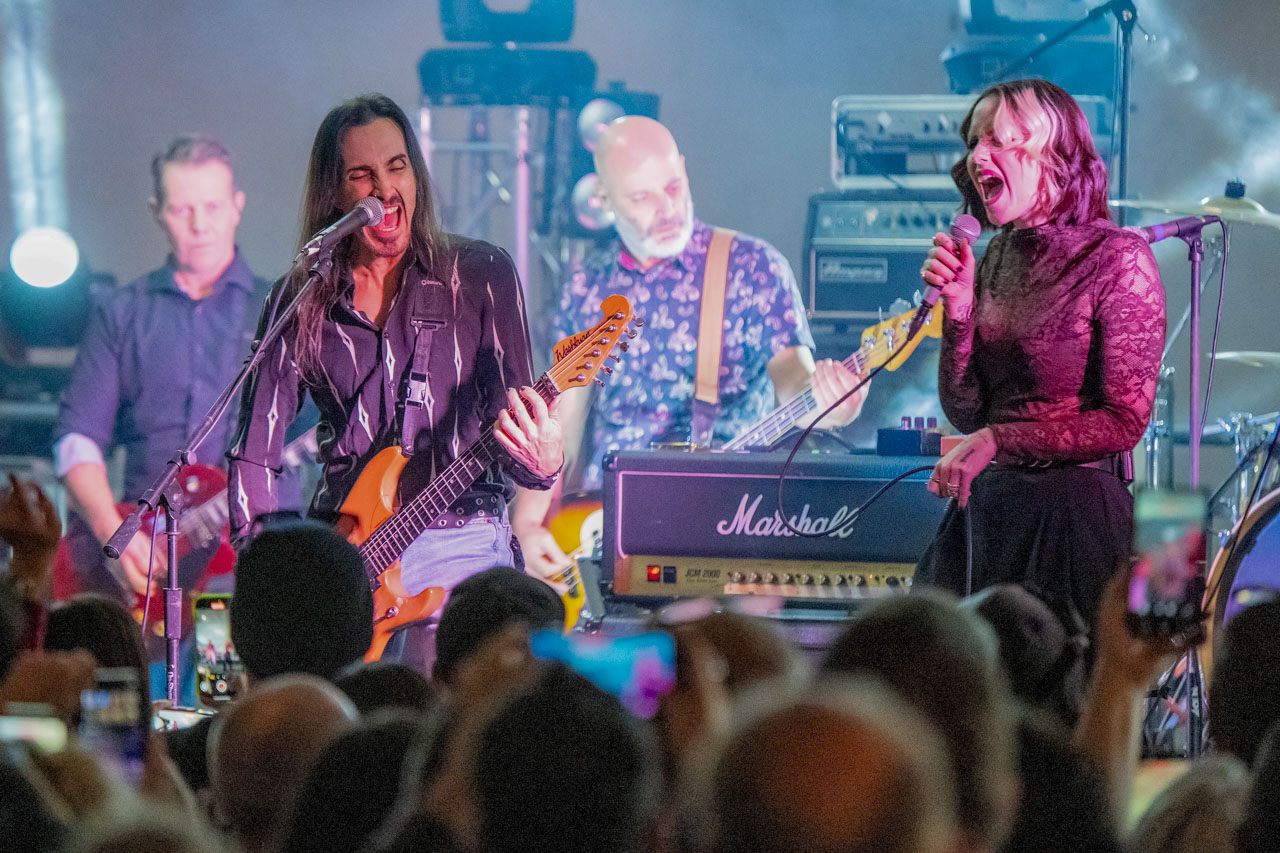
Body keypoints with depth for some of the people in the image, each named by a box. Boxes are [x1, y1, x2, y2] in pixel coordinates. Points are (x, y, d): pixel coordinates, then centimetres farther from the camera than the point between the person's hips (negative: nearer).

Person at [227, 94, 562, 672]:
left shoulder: (479, 274, 4)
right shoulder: (302, 299, 9)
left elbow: (514, 419, 2)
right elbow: (254, 451, 10)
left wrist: (541, 461, -22)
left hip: (459, 543, -2)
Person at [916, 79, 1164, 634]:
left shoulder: (1117, 258, -10)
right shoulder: (996, 259, 10)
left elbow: (1124, 422, -12)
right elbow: (965, 415, 8)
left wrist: (997, 439, -16)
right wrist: (958, 311, -5)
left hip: (1074, 514, -6)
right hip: (986, 513, 6)